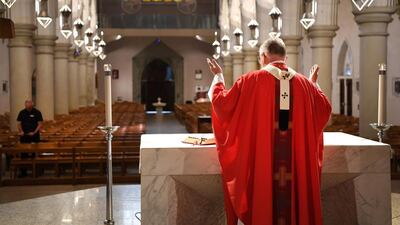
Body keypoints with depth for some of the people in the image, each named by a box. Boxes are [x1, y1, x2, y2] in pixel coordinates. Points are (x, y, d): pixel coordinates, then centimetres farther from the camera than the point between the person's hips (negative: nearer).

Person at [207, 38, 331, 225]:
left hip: (259, 161, -3)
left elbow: (221, 102, 1)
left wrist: (218, 76, 18)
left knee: (258, 206, 7)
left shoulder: (251, 80, -5)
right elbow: (325, 109, 21)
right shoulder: (304, 83, 6)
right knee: (295, 200, 13)